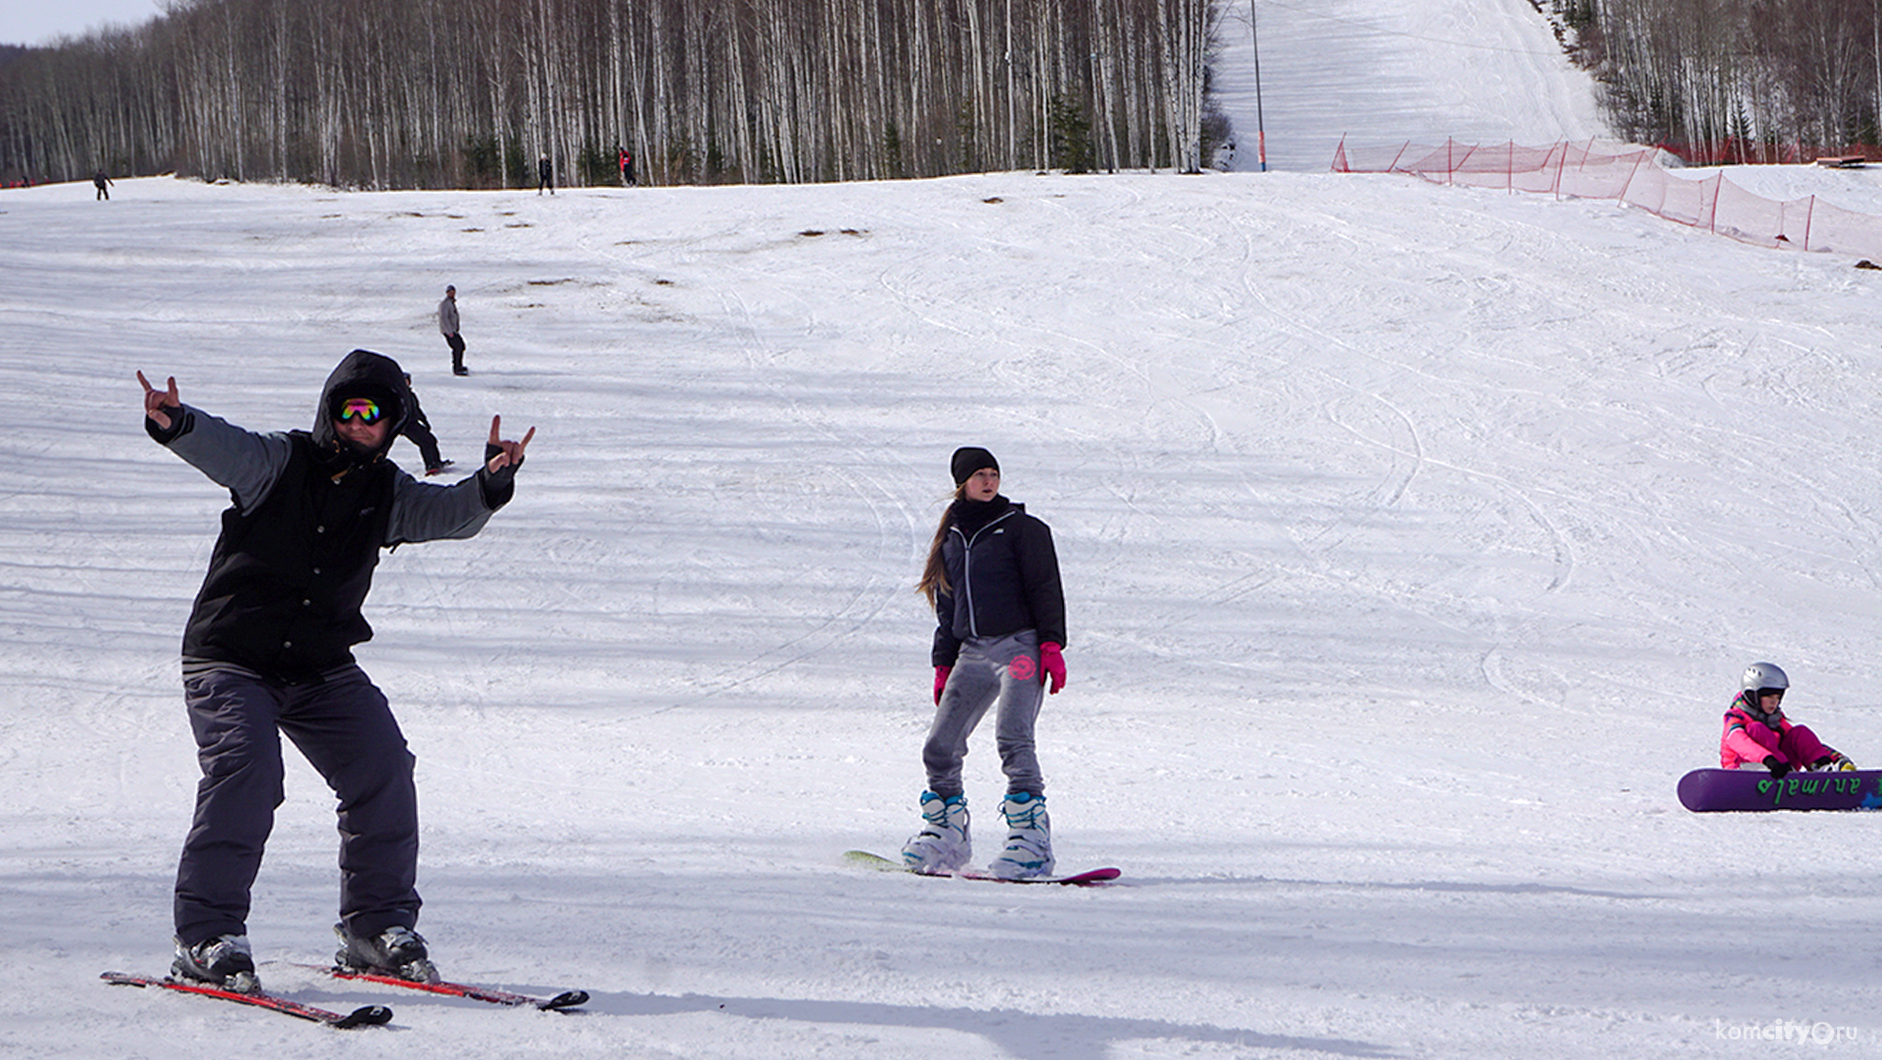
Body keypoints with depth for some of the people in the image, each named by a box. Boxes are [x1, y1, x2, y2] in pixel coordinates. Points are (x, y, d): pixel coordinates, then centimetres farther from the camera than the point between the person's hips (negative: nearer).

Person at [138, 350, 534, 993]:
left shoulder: (387, 494, 5)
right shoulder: (274, 462, -6)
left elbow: (451, 514, -7)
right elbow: (217, 445, -23)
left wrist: (491, 485, -30)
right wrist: (175, 424, -47)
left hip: (325, 671, 5)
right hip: (230, 661, -4)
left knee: (383, 771, -7)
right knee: (245, 772, -24)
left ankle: (376, 922, 8)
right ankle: (206, 932, -16)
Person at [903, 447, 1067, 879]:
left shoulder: (1021, 528, 2)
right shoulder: (951, 538, 19)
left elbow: (1046, 589, -2)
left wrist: (1051, 645, -12)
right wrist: (943, 664, 20)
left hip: (1019, 646, -6)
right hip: (971, 653, 6)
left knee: (1011, 736, -24)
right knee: (939, 748, 0)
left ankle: (1032, 839, -27)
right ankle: (947, 835, 19)